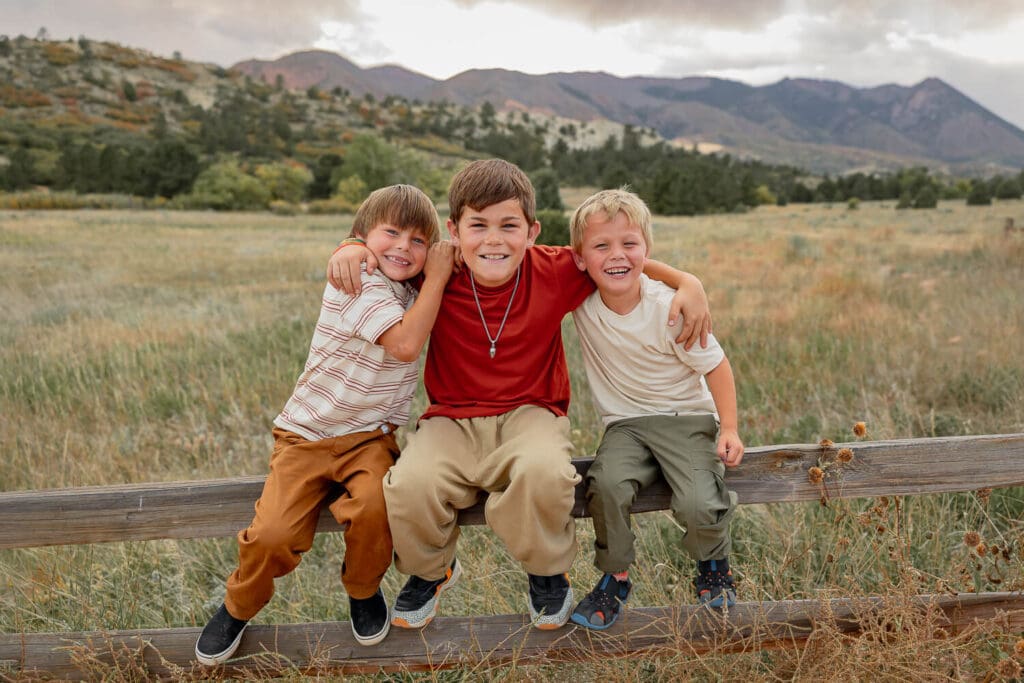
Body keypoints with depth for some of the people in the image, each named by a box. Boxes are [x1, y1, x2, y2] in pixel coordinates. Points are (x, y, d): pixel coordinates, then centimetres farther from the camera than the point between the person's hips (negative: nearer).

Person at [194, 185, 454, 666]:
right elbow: (405, 344, -27)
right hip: (307, 434, -4)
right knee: (273, 535, -19)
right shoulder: (355, 282, -16)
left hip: (370, 436, 4)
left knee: (373, 506, -27)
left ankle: (364, 592, 5)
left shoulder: (411, 292, 7)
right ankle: (238, 608, 17)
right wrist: (437, 278, -19)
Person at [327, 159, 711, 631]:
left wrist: (687, 283, -7)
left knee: (544, 473, -35)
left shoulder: (555, 272, -7)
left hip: (529, 413, -1)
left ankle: (547, 572, 1)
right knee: (410, 485, -28)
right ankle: (430, 571, 10)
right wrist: (353, 250, -14)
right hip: (452, 420, 1)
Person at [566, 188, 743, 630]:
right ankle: (615, 576, 0)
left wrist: (729, 429, -12)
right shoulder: (580, 298, -8)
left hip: (686, 417, -2)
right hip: (624, 424, 2)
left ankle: (713, 566, 16)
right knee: (607, 486, -28)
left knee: (699, 507, -23)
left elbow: (715, 366, -7)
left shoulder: (669, 309, -17)